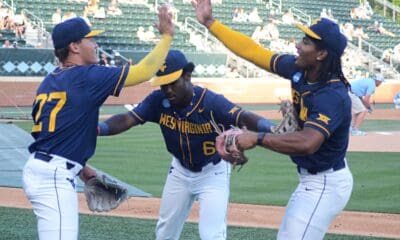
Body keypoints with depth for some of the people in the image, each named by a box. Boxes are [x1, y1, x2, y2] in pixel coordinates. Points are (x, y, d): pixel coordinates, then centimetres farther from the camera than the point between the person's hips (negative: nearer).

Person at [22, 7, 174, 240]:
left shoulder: (49, 81, 16)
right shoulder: (86, 76, -10)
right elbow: (143, 71, -10)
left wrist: (80, 167, 23)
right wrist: (166, 36, 2)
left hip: (38, 167, 10)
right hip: (55, 177, -10)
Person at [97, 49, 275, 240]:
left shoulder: (211, 102, -32)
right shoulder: (158, 101, -19)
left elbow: (243, 117, -46)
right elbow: (127, 119, -26)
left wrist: (272, 130, -67)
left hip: (213, 173, -5)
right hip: (180, 171, 5)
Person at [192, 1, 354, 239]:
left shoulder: (333, 96, -29)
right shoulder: (298, 70, -4)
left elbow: (307, 143, -43)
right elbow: (253, 51, 1)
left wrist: (258, 138, -38)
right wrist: (210, 23, 0)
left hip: (325, 185, -10)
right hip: (310, 179, 10)